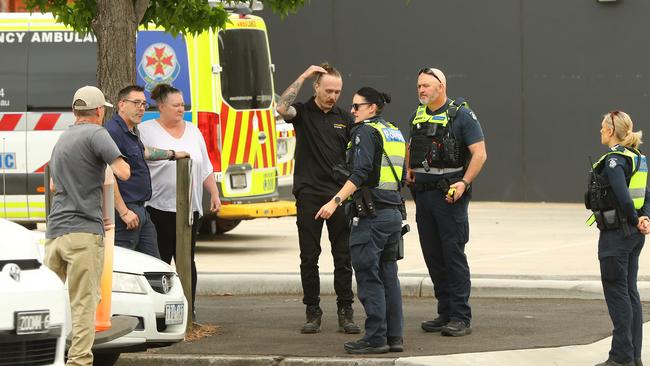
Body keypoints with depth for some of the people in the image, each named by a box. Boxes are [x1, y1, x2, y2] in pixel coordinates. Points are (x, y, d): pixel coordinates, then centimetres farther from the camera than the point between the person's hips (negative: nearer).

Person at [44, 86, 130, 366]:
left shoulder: (62, 140, 20)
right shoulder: (95, 133, -5)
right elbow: (123, 173, -15)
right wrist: (118, 161, 7)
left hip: (54, 230, 7)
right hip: (84, 230, -7)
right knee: (84, 302, -8)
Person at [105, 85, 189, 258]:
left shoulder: (132, 131, 16)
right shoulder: (113, 131, -17)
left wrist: (173, 154, 52)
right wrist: (123, 212, -25)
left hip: (140, 210, 11)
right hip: (127, 211, -11)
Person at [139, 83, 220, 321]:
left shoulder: (193, 131, 15)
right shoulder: (147, 131, -2)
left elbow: (206, 168, 18)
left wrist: (214, 194, 11)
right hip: (159, 207, -5)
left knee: (187, 261, 6)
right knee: (160, 262, -4)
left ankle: (189, 309, 10)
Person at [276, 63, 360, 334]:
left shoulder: (345, 119, 10)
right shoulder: (302, 112, 2)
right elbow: (282, 108, -22)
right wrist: (303, 77, -15)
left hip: (340, 194, 2)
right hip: (309, 194, -2)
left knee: (343, 256, 1)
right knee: (309, 257, 2)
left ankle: (345, 312, 6)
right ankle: (312, 312, 10)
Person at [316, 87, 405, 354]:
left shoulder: (365, 132, -9)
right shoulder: (394, 133, 17)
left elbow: (361, 173, -20)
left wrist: (335, 201, -24)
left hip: (371, 214, -9)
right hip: (394, 212, 9)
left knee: (368, 276, -5)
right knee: (388, 275, 12)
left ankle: (375, 338, -6)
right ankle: (394, 336, 12)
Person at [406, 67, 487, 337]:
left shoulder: (461, 115, -6)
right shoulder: (417, 116, 14)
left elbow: (479, 153, -11)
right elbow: (411, 147, 31)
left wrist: (464, 183, -21)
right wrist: (409, 170, 13)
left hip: (450, 194, -7)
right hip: (423, 192, 7)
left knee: (454, 255, -8)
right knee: (432, 255, 9)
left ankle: (461, 318, -7)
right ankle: (445, 313, 16)